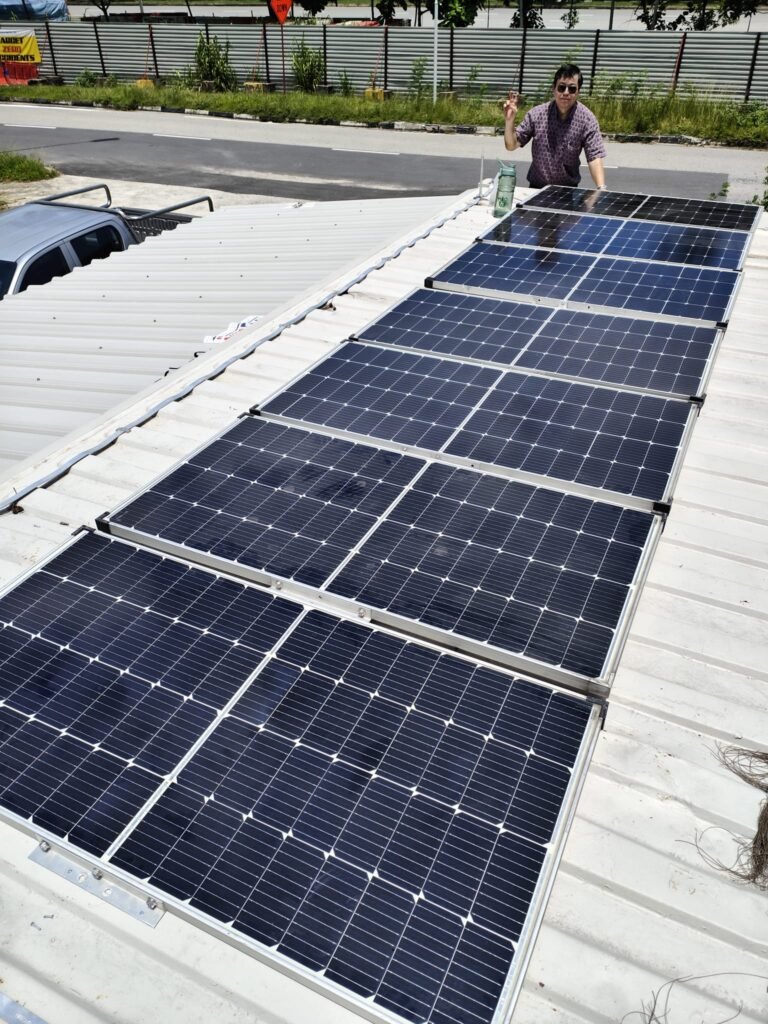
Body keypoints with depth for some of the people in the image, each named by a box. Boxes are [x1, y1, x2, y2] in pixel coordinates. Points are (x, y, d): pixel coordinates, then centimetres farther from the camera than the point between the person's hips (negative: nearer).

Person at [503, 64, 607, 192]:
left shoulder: (587, 119, -10)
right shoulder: (536, 114, -7)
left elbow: (594, 156, -15)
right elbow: (511, 145, -1)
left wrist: (601, 188, -31)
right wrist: (509, 120, -20)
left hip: (568, 188, -1)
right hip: (537, 186, 1)